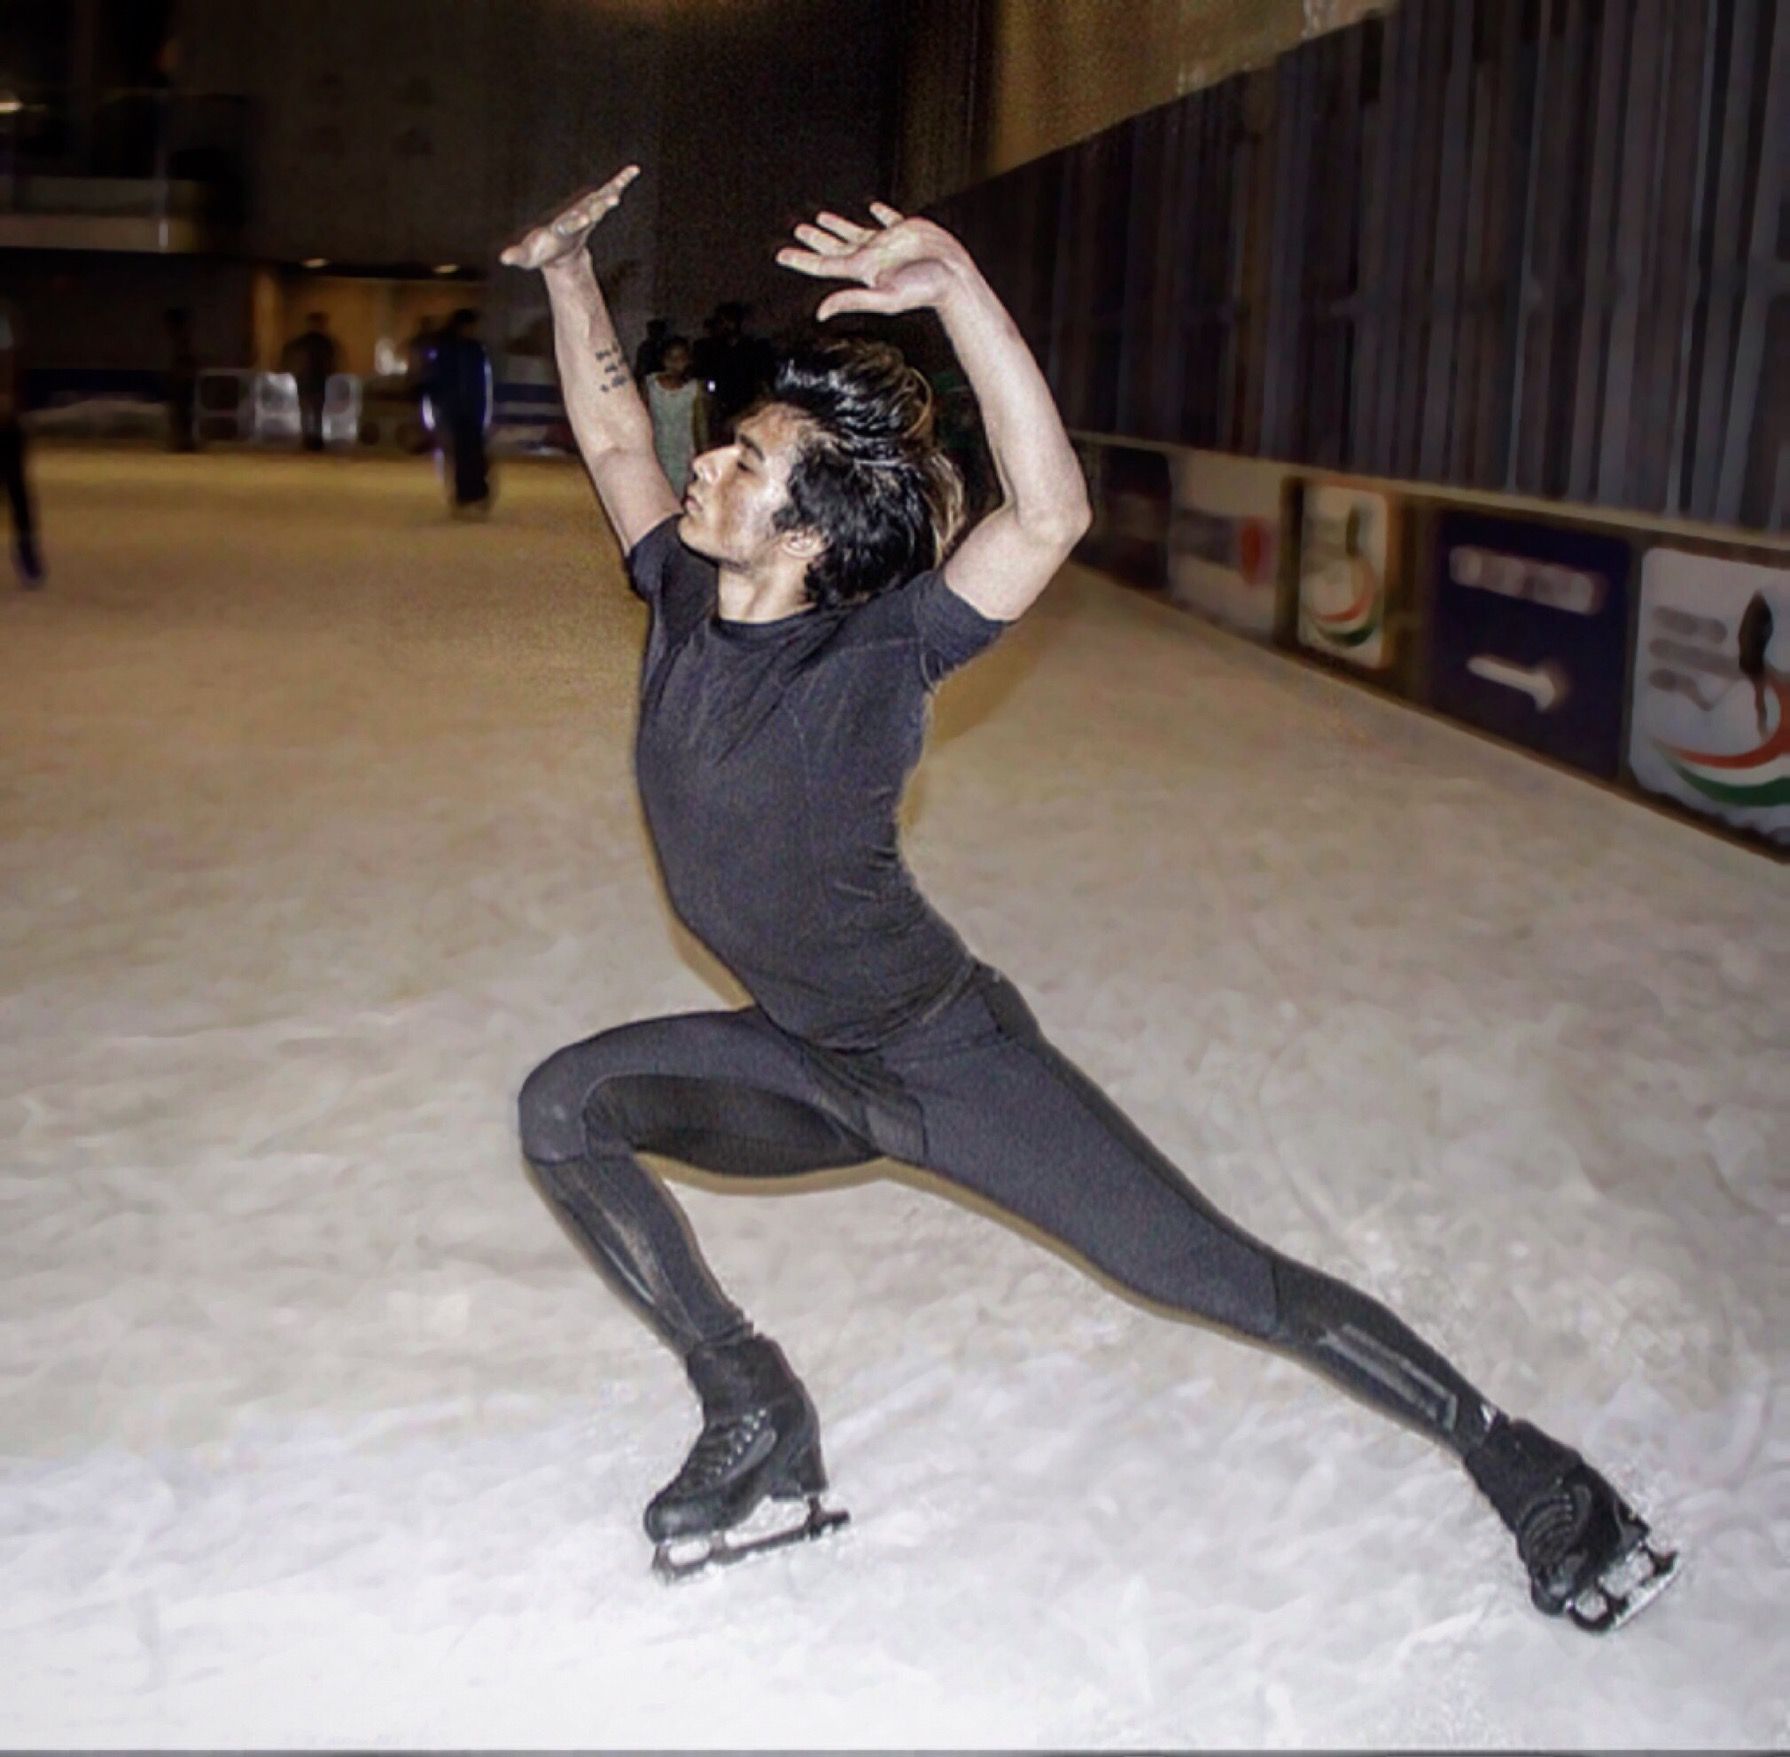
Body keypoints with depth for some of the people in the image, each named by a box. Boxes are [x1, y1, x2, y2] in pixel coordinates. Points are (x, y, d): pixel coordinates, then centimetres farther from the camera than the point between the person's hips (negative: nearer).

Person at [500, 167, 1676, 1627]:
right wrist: (567, 270, 6)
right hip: (805, 1069, 6)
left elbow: (1050, 515, -41)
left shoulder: (876, 660, -24)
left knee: (1212, 1274, -6)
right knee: (565, 1107, -11)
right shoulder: (683, 607, -6)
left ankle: (1530, 1474, 13)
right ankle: (759, 1426, -1)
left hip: (953, 1059, -6)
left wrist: (957, 283, -46)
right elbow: (614, 438, 10)